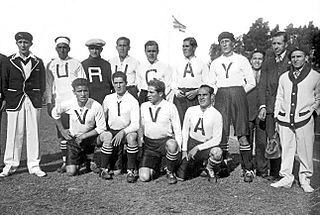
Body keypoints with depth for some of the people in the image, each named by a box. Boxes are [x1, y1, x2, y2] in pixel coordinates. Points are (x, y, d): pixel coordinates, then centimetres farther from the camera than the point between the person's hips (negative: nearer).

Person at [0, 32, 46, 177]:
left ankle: (34, 166, 10)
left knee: (33, 133, 2)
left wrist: (38, 98, 2)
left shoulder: (38, 62, 9)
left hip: (33, 101, 1)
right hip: (14, 102, 0)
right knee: (14, 134, 1)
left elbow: (42, 84, 11)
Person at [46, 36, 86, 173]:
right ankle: (65, 161, 11)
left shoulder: (76, 64, 8)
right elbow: (49, 85, 13)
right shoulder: (51, 65, 14)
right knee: (62, 133, 3)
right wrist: (49, 102, 5)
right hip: (59, 103, 2)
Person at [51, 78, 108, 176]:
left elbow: (101, 128, -16)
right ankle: (80, 159, 27)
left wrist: (83, 136, -20)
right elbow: (54, 112, 7)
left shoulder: (96, 106, -22)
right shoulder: (68, 104, -16)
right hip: (73, 139, 0)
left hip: (90, 138, 0)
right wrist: (62, 130, 5)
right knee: (71, 172, -11)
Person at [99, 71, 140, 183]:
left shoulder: (133, 101, -8)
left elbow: (136, 124, -14)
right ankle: (104, 169, -8)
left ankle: (131, 170, -19)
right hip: (112, 130, 2)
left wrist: (123, 132, -28)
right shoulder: (108, 99, 3)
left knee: (132, 137, -33)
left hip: (127, 131, -2)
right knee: (107, 137, -30)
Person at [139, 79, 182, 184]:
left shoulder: (170, 107, -3)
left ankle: (170, 172, -9)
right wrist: (140, 141, 7)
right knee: (144, 177, -14)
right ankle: (155, 168, 24)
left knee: (171, 144, -40)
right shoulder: (143, 106, 7)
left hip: (165, 140, -2)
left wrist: (178, 147, -12)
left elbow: (177, 129, -2)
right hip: (149, 144, 2)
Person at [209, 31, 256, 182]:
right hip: (221, 97, 3)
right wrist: (218, 94, 6)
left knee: (242, 134, -6)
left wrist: (238, 93, 2)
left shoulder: (242, 60, 7)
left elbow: (251, 82, 6)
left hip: (238, 95, -2)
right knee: (222, 133, -1)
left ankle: (249, 169, -1)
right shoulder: (215, 63, 15)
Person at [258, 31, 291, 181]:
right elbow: (262, 85, 11)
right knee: (271, 141, 2)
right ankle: (274, 172, 12)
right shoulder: (267, 62, 15)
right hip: (271, 108, 3)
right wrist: (262, 106, 0)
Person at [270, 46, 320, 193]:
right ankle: (286, 178, 15)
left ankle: (305, 179, 15)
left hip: (304, 119, -2)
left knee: (305, 151, 1)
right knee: (286, 149, 5)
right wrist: (277, 117, 11)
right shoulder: (284, 77, 12)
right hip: (285, 119, 3)